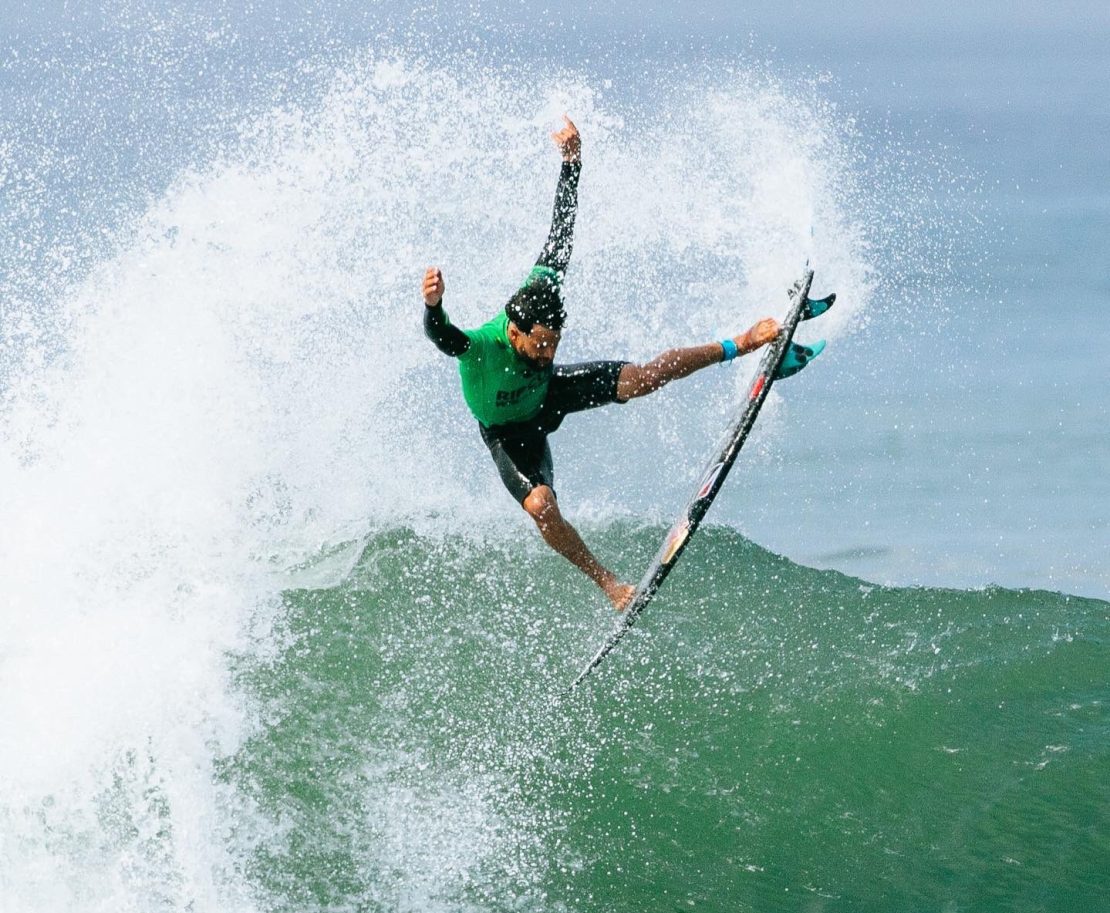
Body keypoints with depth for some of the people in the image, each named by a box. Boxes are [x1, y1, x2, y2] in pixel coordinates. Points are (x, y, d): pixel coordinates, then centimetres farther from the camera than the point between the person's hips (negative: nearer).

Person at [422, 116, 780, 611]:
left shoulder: (542, 288, -31)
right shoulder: (477, 348, -44)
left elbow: (561, 231, -20)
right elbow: (438, 334, -66)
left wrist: (571, 161, -20)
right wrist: (433, 305, -87)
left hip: (548, 390, 4)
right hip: (510, 430, -4)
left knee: (650, 375, -2)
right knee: (540, 505, -24)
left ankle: (740, 346, 18)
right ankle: (608, 584, -6)